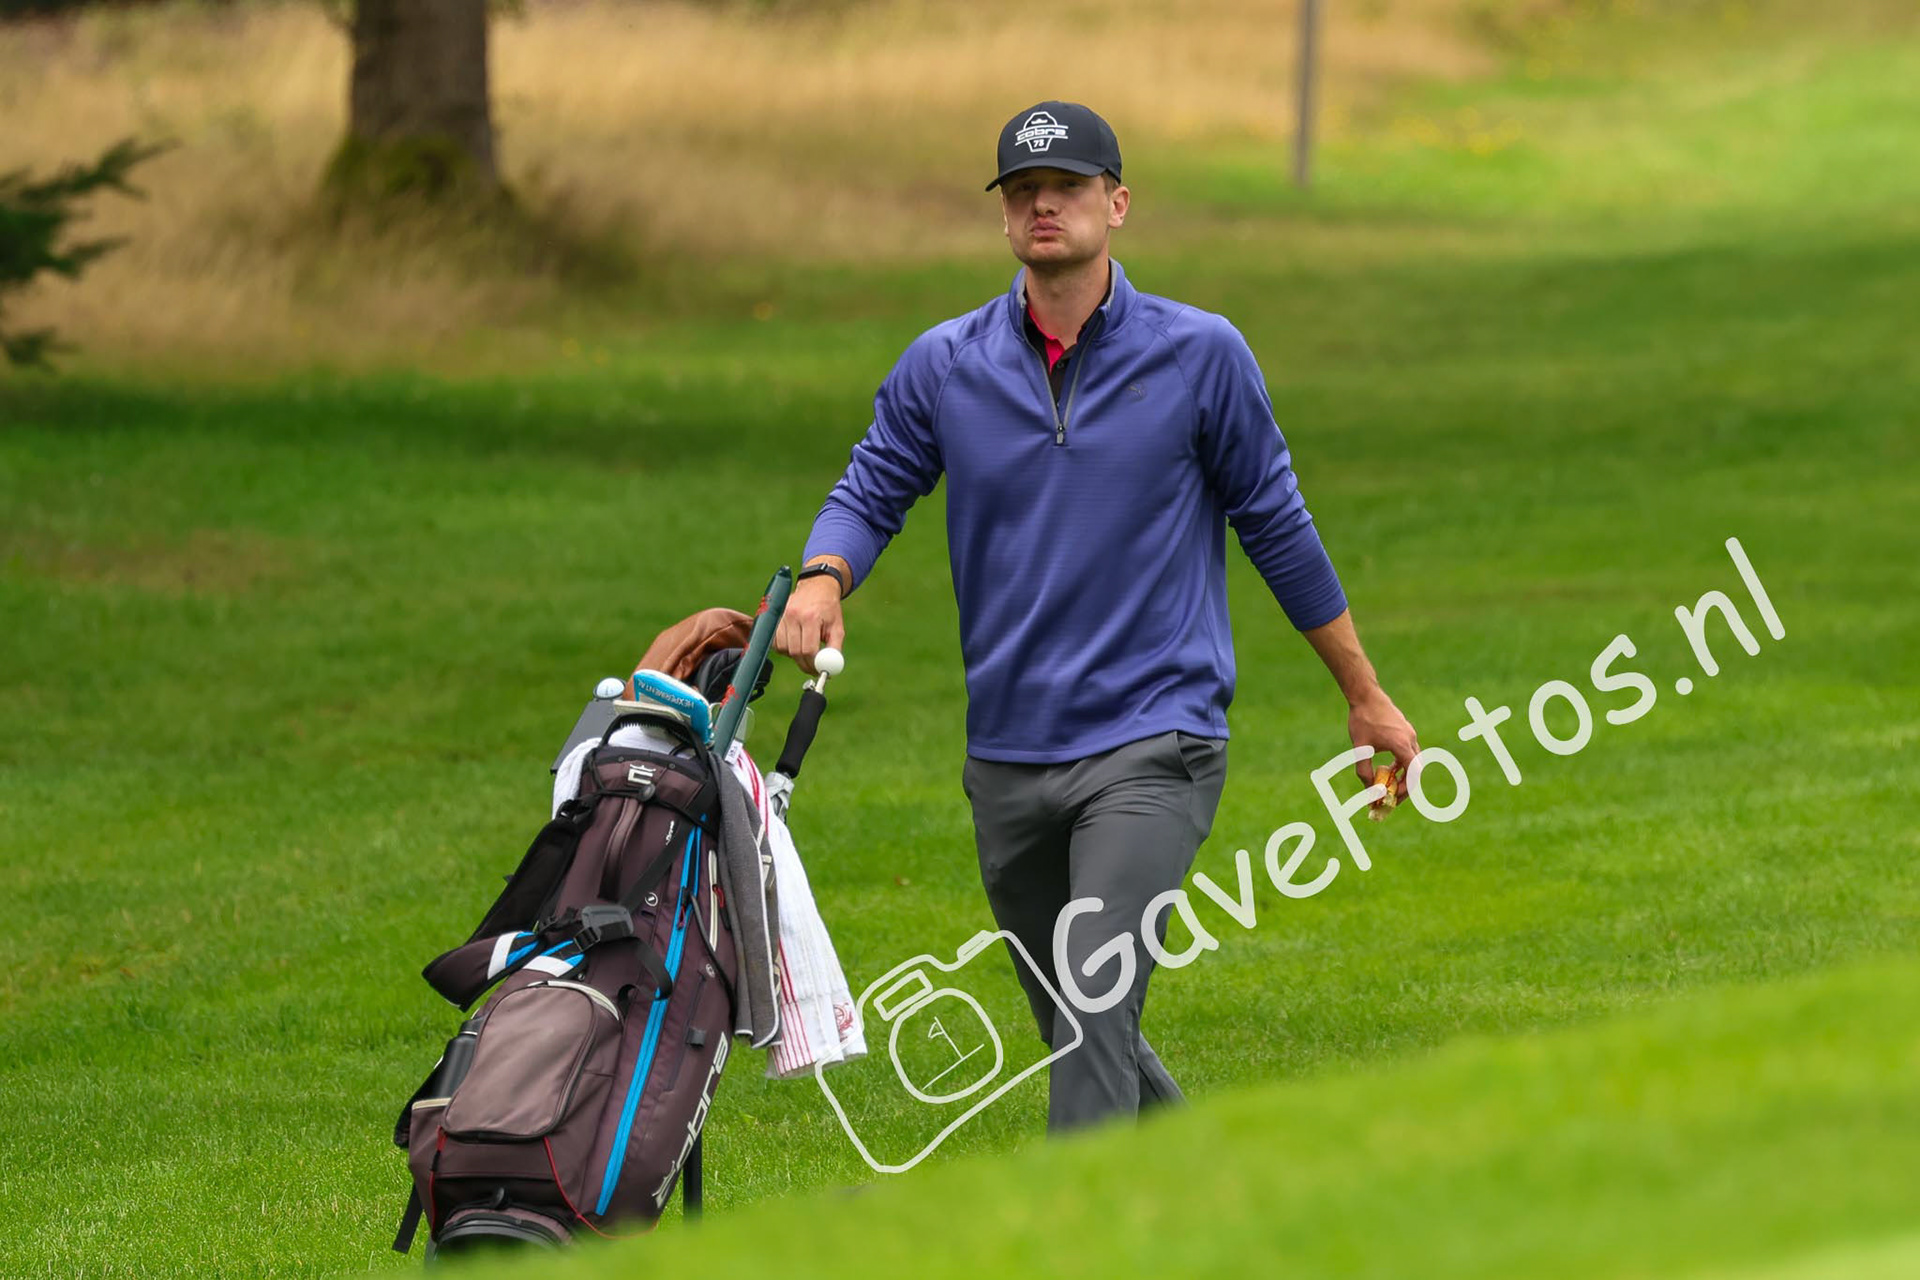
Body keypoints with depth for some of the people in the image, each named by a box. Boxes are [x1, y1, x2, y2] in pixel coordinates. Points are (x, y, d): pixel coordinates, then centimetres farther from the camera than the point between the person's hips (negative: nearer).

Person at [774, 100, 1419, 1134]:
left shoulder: (1201, 355, -1)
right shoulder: (942, 366, 5)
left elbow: (1276, 523, 7)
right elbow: (871, 490, 9)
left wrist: (1367, 699, 12)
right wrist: (822, 579, -16)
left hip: (1151, 747, -4)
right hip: (1007, 756, 4)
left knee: (1097, 1001, -20)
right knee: (1071, 1025, 13)